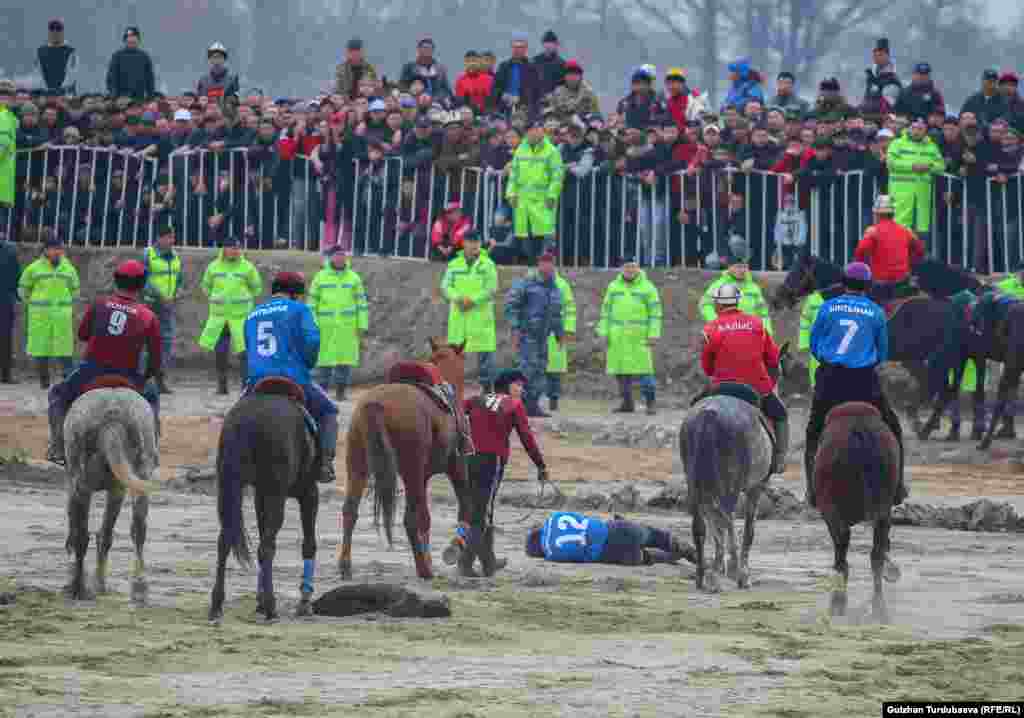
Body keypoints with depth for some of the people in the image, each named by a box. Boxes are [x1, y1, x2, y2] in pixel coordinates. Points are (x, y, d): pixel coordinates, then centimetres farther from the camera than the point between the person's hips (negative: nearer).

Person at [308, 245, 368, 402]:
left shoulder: (354, 278, 5)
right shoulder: (320, 277, 2)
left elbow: (361, 304, 6)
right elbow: (312, 303, 3)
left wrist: (362, 327, 0)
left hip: (347, 327, 1)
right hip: (325, 326, -1)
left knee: (345, 358, -1)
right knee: (325, 359, -2)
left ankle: (340, 393, 6)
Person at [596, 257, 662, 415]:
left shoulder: (647, 287, 0)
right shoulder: (613, 287, 10)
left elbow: (655, 312, -3)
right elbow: (606, 310, 12)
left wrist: (653, 335, -11)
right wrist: (603, 332, 3)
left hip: (639, 336, -4)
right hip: (618, 336, 4)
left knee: (644, 369, -9)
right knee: (622, 369, 4)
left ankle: (651, 403, -4)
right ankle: (627, 404, 11)